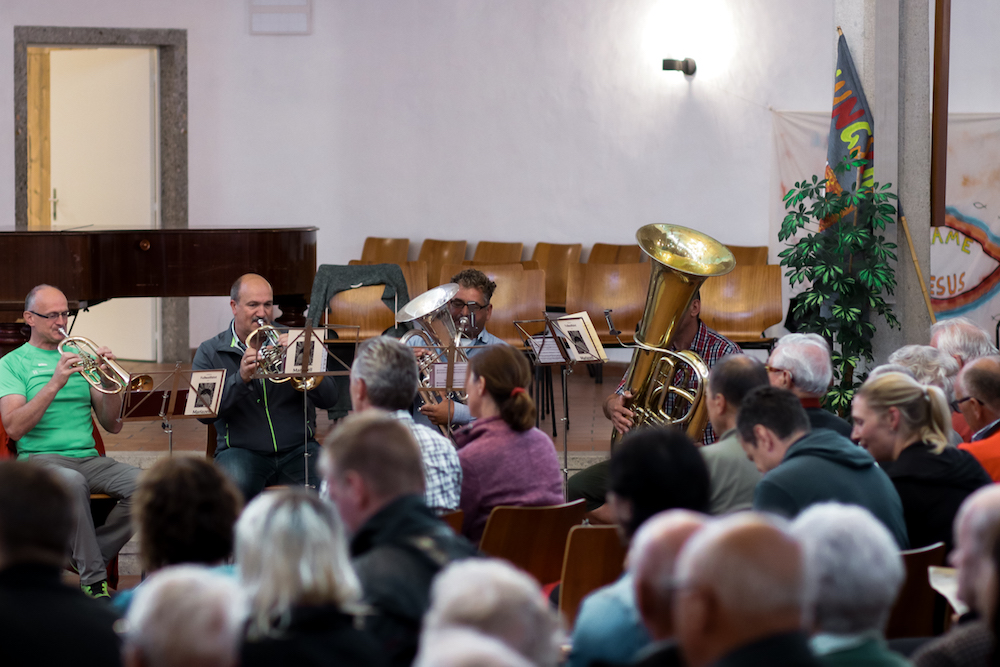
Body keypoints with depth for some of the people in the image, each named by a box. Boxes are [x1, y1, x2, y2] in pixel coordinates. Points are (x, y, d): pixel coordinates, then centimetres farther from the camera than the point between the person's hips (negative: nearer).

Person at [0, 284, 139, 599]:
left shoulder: (81, 356, 18)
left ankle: (87, 557, -4)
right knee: (73, 482, -40)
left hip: (89, 457, 4)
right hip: (41, 458, -4)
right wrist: (54, 384, -18)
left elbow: (112, 425, 12)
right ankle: (94, 581, -30)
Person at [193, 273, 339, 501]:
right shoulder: (210, 352, 6)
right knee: (235, 486, -35)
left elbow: (329, 398, 3)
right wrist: (240, 378, -20)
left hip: (297, 450, 2)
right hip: (242, 451, -2)